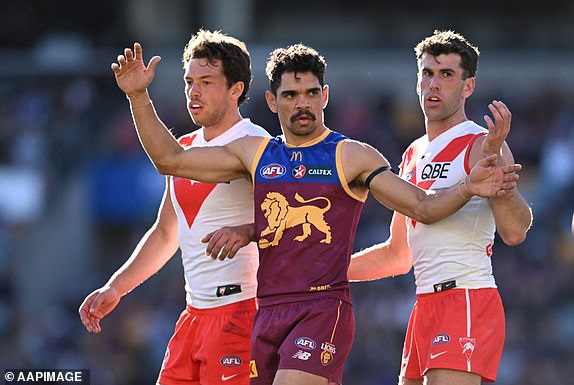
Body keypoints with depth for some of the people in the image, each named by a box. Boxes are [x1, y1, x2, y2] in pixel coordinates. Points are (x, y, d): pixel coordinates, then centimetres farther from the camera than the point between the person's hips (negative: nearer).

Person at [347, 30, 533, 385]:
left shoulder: (481, 146, -7)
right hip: (426, 308, 9)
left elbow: (515, 232, -23)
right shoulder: (414, 155, 18)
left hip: (469, 301, -9)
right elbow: (398, 255, 27)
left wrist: (494, 159, -33)